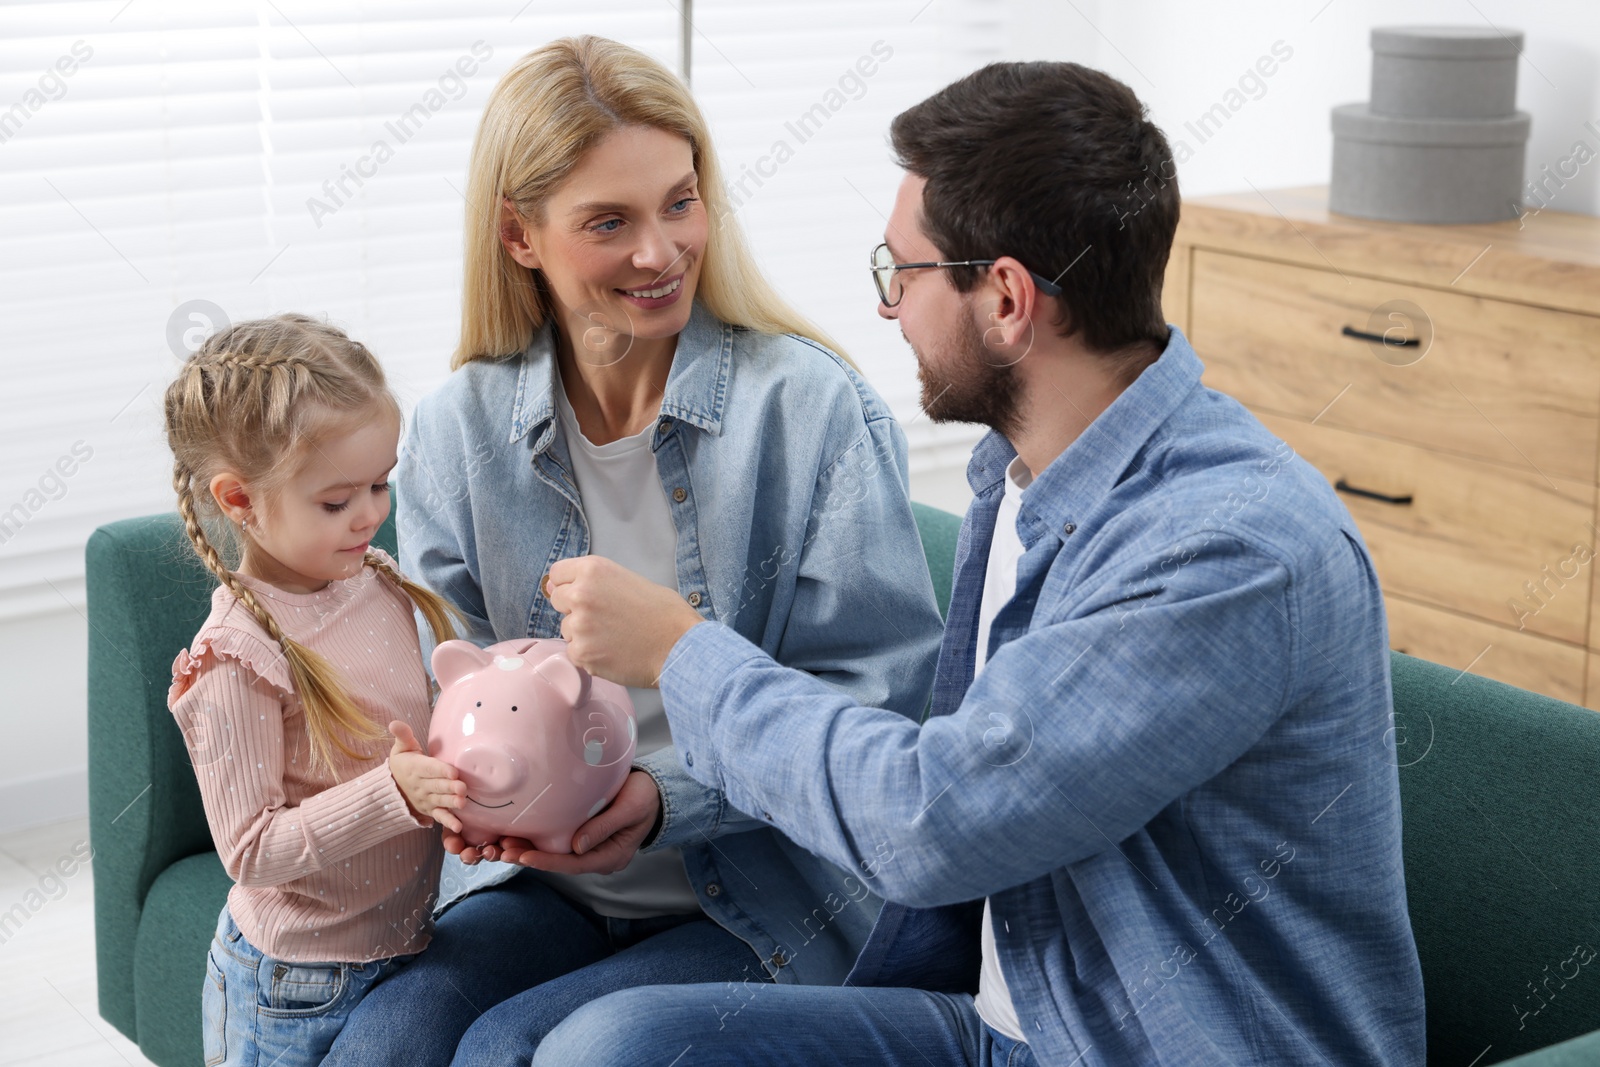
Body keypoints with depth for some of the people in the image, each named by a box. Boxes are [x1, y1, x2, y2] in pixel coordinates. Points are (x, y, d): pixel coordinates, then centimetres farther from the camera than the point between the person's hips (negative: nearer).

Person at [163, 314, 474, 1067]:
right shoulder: (234, 661, -22)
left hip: (402, 943, 6)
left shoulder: (379, 587, 0)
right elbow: (251, 852, -20)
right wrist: (393, 792, -29)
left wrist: (452, 781, -6)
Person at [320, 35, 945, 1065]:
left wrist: (668, 798, -24)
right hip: (545, 879, 4)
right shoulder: (456, 432, 1)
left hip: (772, 901, -3)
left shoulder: (818, 408, -11)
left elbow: (879, 703, -12)